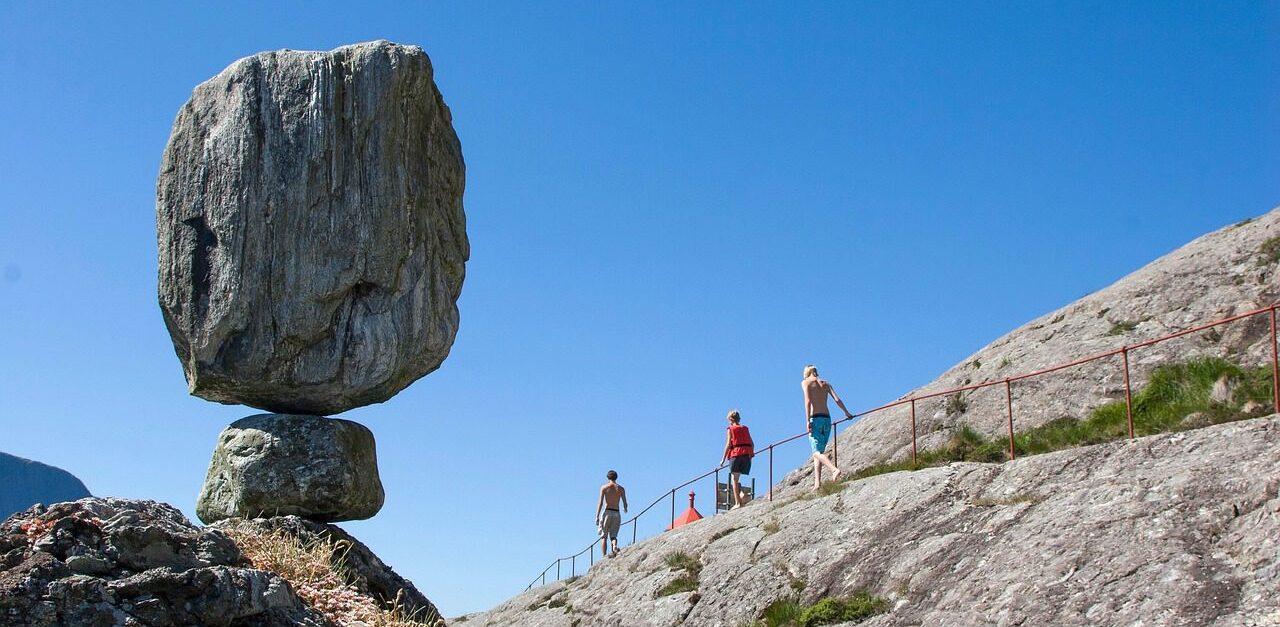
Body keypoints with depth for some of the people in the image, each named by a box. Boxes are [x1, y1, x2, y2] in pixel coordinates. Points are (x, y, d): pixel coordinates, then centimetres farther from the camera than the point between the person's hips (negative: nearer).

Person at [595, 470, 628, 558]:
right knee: (613, 536, 9)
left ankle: (604, 556, -10)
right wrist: (625, 509, 31)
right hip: (617, 513, 2)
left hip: (607, 512, -2)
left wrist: (597, 517, -6)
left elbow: (600, 502, -5)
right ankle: (615, 546, -24)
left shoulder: (604, 487, 2)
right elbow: (625, 504, 7)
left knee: (604, 536, 2)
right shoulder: (621, 489, 9)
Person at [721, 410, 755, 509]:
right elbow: (752, 444, 12)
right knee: (737, 478, 16)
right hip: (747, 455, 5)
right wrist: (751, 454, 24)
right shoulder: (745, 428, 17)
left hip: (736, 454, -5)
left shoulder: (730, 429, 4)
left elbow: (728, 444, -4)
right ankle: (742, 494, -9)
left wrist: (723, 459, -2)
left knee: (734, 479, -2)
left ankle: (737, 503, -10)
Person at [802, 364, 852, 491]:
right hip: (827, 419, 5)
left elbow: (808, 401, -10)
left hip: (815, 419, -5)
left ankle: (835, 469, -35)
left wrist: (807, 421, -15)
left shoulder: (805, 382, 4)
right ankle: (817, 482, 3)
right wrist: (846, 413, 19)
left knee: (817, 452, -11)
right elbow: (837, 399, 8)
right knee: (818, 452, 11)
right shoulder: (825, 383, 17)